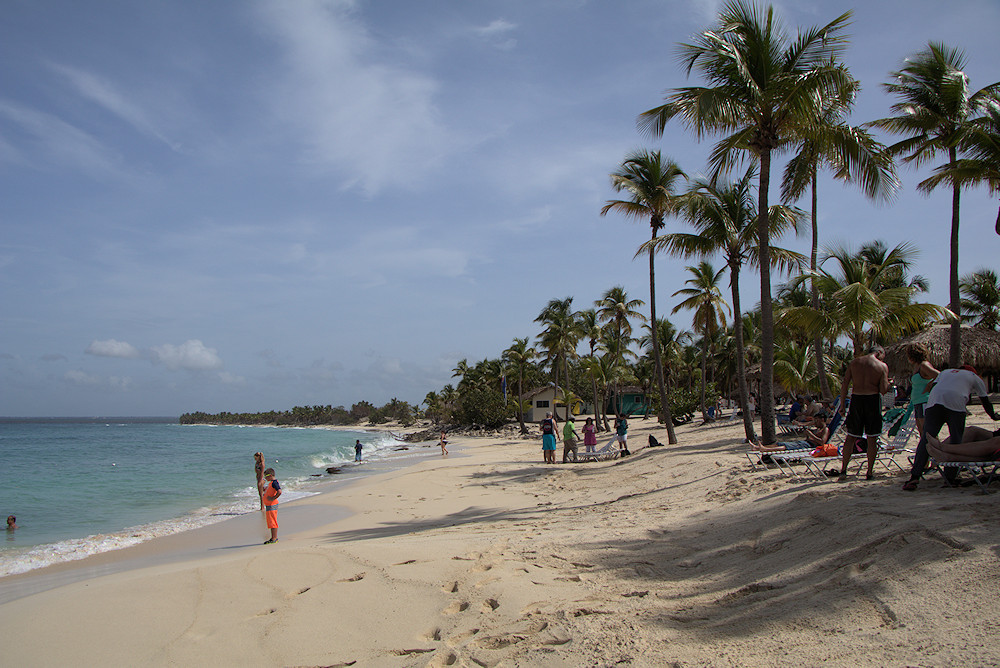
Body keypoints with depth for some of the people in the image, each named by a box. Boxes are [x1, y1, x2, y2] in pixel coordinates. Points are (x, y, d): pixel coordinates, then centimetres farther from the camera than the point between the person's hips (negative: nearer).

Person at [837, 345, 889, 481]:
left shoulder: (854, 362, 8)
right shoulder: (882, 366, 1)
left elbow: (844, 384, 2)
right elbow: (883, 390, -6)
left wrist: (842, 405, 5)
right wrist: (888, 383, 15)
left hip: (856, 399, 2)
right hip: (873, 399, -2)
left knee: (851, 436, 8)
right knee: (872, 438, 7)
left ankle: (843, 470, 2)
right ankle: (870, 472, 11)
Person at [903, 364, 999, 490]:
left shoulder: (945, 372, 39)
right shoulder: (974, 377, 31)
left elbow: (932, 386, 22)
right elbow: (986, 402, 36)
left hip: (933, 401, 2)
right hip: (955, 404, -2)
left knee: (926, 439, -3)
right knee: (956, 441, 8)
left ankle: (915, 476, -15)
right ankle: (950, 477, 3)